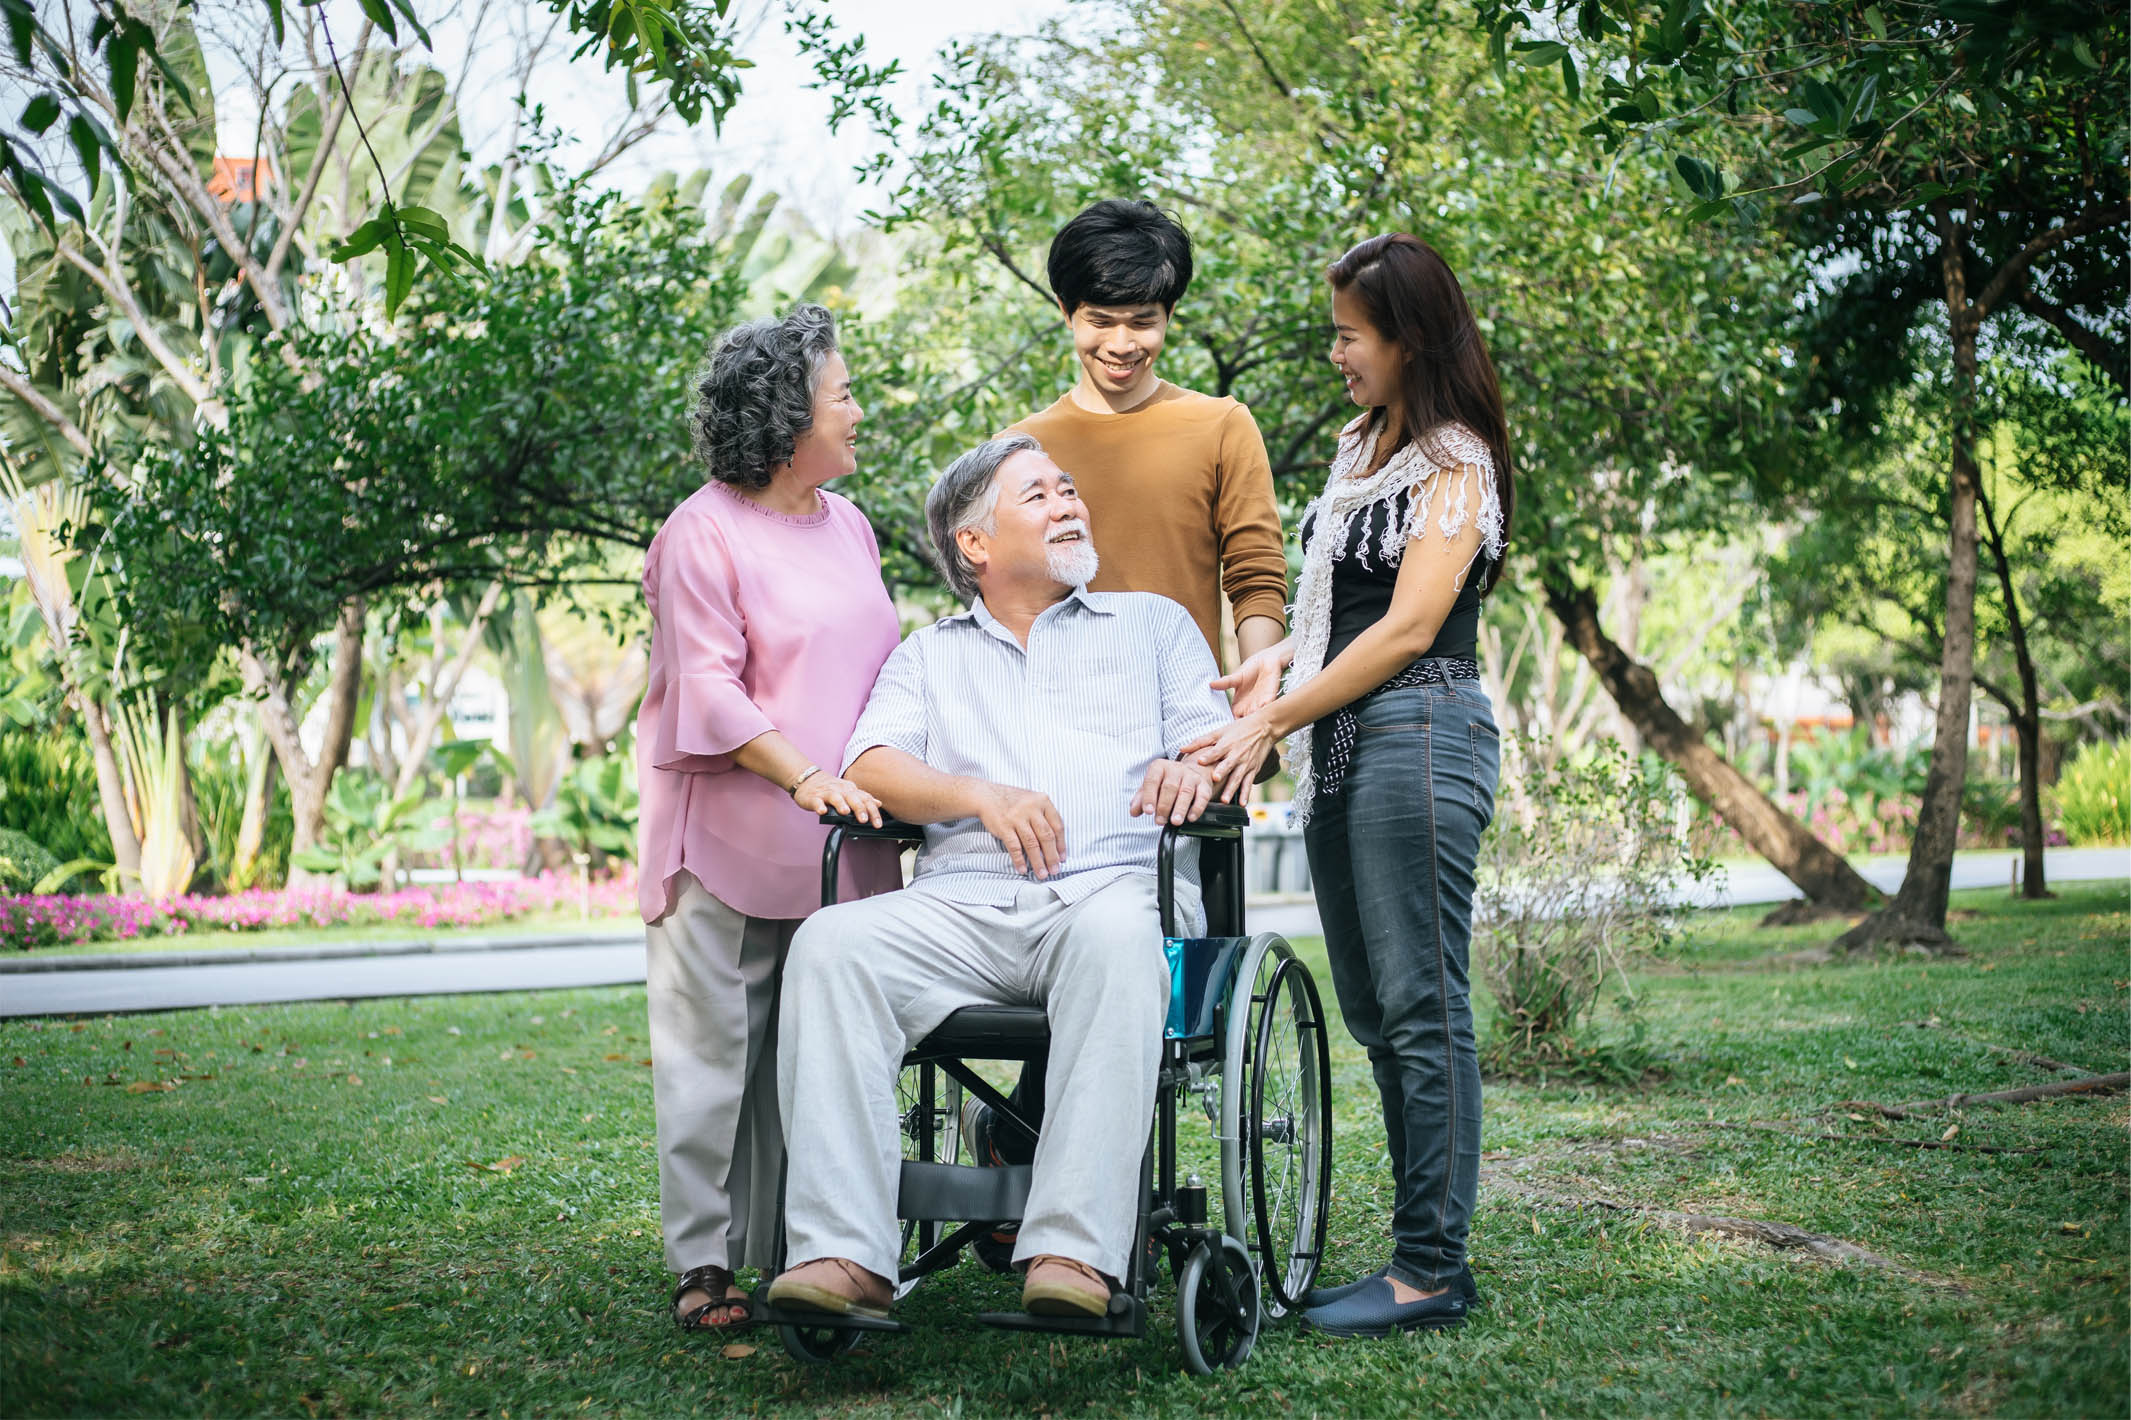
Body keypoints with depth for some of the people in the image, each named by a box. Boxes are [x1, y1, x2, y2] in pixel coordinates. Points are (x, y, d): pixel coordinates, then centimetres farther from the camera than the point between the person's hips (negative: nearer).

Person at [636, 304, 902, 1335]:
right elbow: (709, 689, -12)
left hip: (840, 843, 6)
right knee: (716, 1048, 0)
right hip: (731, 842, -6)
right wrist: (803, 776, -20)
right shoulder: (704, 534, -6)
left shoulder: (848, 526, 15)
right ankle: (704, 1262, 6)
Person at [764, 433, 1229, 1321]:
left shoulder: (1152, 622, 25)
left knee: (1115, 940, -39)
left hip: (1115, 889, -1)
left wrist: (1192, 772, -13)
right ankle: (843, 1255, -35)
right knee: (833, 941, -29)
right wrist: (982, 795, -10)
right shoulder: (927, 655, 26)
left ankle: (1074, 1251, -44)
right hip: (962, 905, 2)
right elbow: (870, 768, 9)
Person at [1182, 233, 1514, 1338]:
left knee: (1420, 1007, -6)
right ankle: (1418, 1252, 16)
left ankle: (1433, 1269, -1)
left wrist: (1271, 722, -14)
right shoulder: (1358, 448, 18)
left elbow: (1407, 628, -13)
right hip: (1342, 748, 9)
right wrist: (1279, 657, 4)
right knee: (1373, 1010, 9)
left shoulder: (1456, 463, -6)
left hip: (1418, 738, -9)